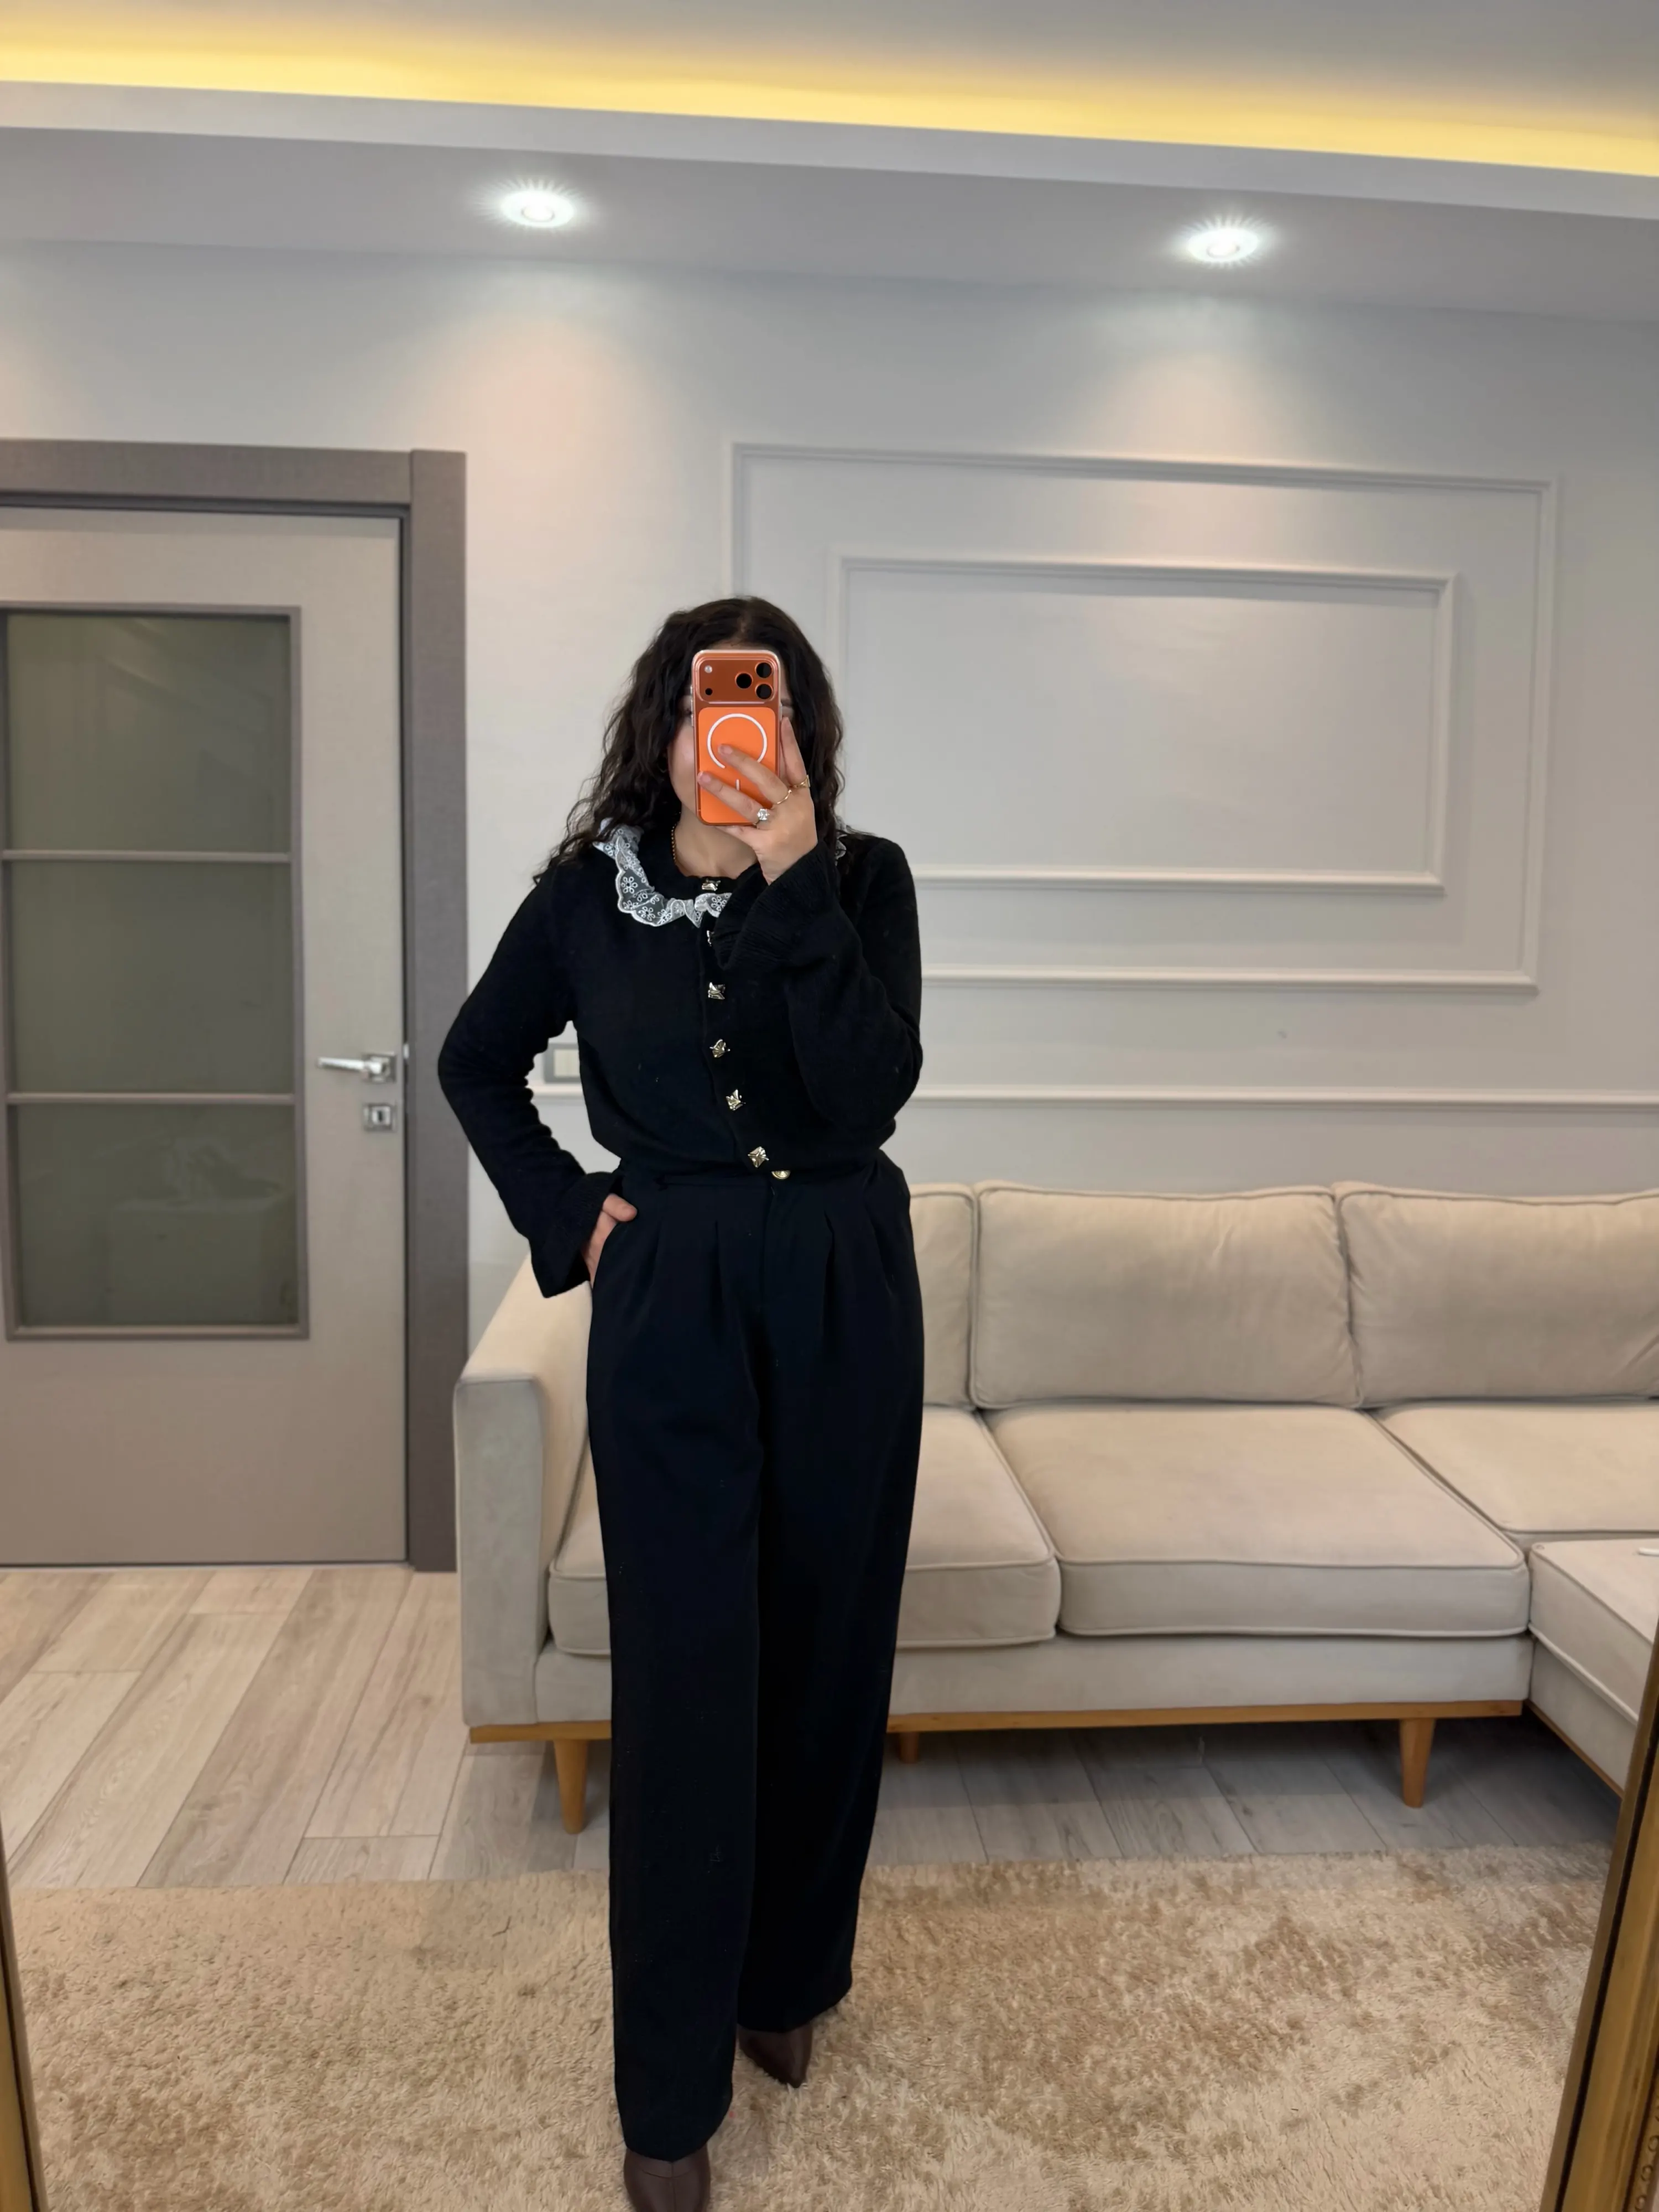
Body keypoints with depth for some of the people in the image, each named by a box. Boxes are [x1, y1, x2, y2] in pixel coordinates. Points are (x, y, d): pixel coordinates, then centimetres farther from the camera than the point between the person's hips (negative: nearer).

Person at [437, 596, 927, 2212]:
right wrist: (562, 1214, 3)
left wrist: (795, 883, -22)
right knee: (684, 1677, 3)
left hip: (845, 1298, 1)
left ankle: (789, 1976, 38)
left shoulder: (863, 879, -3)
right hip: (669, 1304, -1)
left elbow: (872, 1088, -17)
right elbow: (476, 1061, 14)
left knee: (826, 1652, 12)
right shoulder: (589, 891, 0)